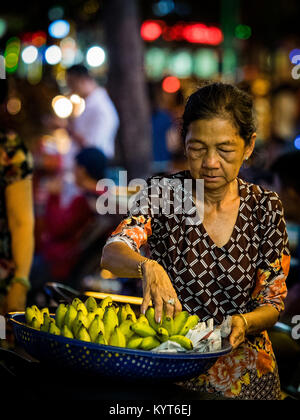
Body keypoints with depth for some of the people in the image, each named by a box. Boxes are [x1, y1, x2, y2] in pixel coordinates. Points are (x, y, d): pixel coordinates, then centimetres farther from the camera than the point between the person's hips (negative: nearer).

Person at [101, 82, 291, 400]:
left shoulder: (265, 207, 1)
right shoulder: (161, 193, -3)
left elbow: (273, 302, 4)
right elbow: (112, 253, -18)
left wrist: (243, 323, -17)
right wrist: (147, 267, -40)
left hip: (243, 374, 1)